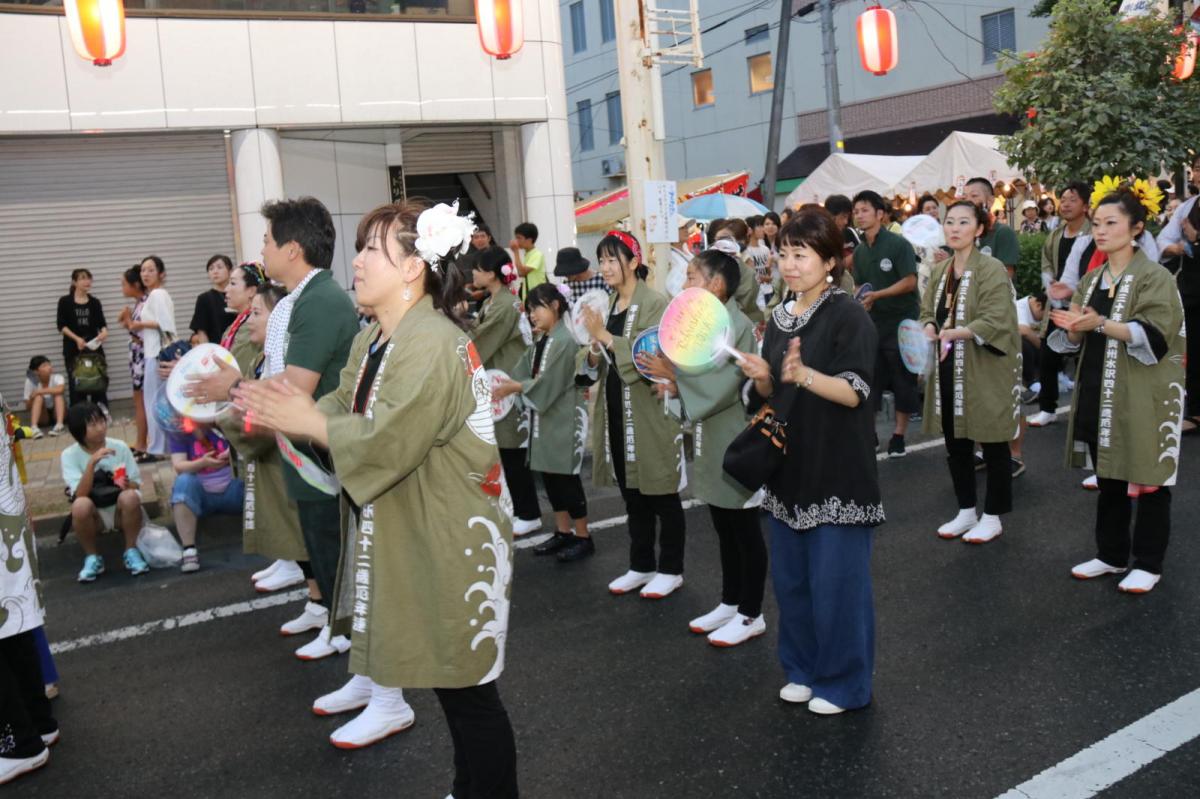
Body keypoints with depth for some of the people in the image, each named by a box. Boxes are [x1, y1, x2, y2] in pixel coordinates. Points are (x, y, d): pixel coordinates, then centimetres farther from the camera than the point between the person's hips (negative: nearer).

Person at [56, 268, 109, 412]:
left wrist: (104, 331, -18)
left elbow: (102, 323, 5)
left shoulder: (95, 302, 8)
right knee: (76, 383, -3)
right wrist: (76, 338, -16)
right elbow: (61, 325, -3)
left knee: (99, 380, 0)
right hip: (72, 348, -2)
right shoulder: (65, 301, 1)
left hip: (94, 346, 2)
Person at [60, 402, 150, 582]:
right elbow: (80, 494, -22)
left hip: (121, 510, 1)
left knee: (130, 496, -33)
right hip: (94, 514, 0)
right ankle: (92, 557, -9)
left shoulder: (120, 447, -8)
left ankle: (131, 551, -11)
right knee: (81, 505, -34)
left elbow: (136, 484, -2)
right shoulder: (69, 455, -10)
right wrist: (92, 463, -33)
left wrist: (128, 485, -26)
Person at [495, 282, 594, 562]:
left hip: (564, 418, -8)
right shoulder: (540, 342, 11)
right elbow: (523, 373, 6)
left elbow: (549, 383, -20)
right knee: (549, 475, 12)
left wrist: (514, 387, -18)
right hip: (543, 417, 8)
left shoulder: (565, 341, -16)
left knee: (567, 477, -2)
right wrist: (506, 383, -12)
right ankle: (563, 532, 22)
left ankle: (584, 538, 8)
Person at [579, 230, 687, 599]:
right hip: (617, 411, 7)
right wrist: (594, 351, -8)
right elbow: (597, 366, 14)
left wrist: (605, 336, -23)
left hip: (650, 411, -7)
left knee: (661, 494, 3)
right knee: (631, 493, 14)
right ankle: (641, 566, 25)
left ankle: (670, 569, 15)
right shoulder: (608, 305, 11)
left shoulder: (655, 303, -10)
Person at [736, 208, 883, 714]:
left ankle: (843, 683, 17)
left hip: (836, 469, -7)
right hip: (788, 464, 7)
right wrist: (762, 378, -9)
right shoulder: (779, 318, 9)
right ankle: (804, 669, 30)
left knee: (836, 579, 0)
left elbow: (854, 393, -19)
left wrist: (802, 373, -34)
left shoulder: (849, 316, -11)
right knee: (790, 577, 13)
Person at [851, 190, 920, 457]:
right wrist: (860, 300, -4)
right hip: (873, 321, 6)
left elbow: (910, 281, -17)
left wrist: (876, 295, -23)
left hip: (902, 320, -5)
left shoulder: (898, 244, -11)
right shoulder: (859, 251, 8)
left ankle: (899, 435, 12)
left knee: (902, 380, 3)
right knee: (869, 377, 5)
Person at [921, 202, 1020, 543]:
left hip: (985, 371, -7)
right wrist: (930, 330, -11)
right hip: (948, 369, 7)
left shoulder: (992, 269, -12)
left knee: (992, 445, 5)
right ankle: (966, 511, 27)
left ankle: (992, 517, 17)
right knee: (955, 443, 13)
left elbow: (995, 322, -21)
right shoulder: (940, 270, 10)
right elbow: (928, 312, 11)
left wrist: (955, 332, -32)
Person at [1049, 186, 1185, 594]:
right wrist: (1073, 326, -11)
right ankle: (1111, 555, 25)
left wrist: (1100, 323, -30)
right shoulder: (1090, 280, 12)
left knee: (1147, 479, 1)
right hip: (1099, 391, 7)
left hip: (1142, 395, -6)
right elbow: (1075, 340, 12)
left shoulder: (1154, 277, -8)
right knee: (1109, 476, 14)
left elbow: (1154, 335, -20)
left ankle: (1148, 564, 12)